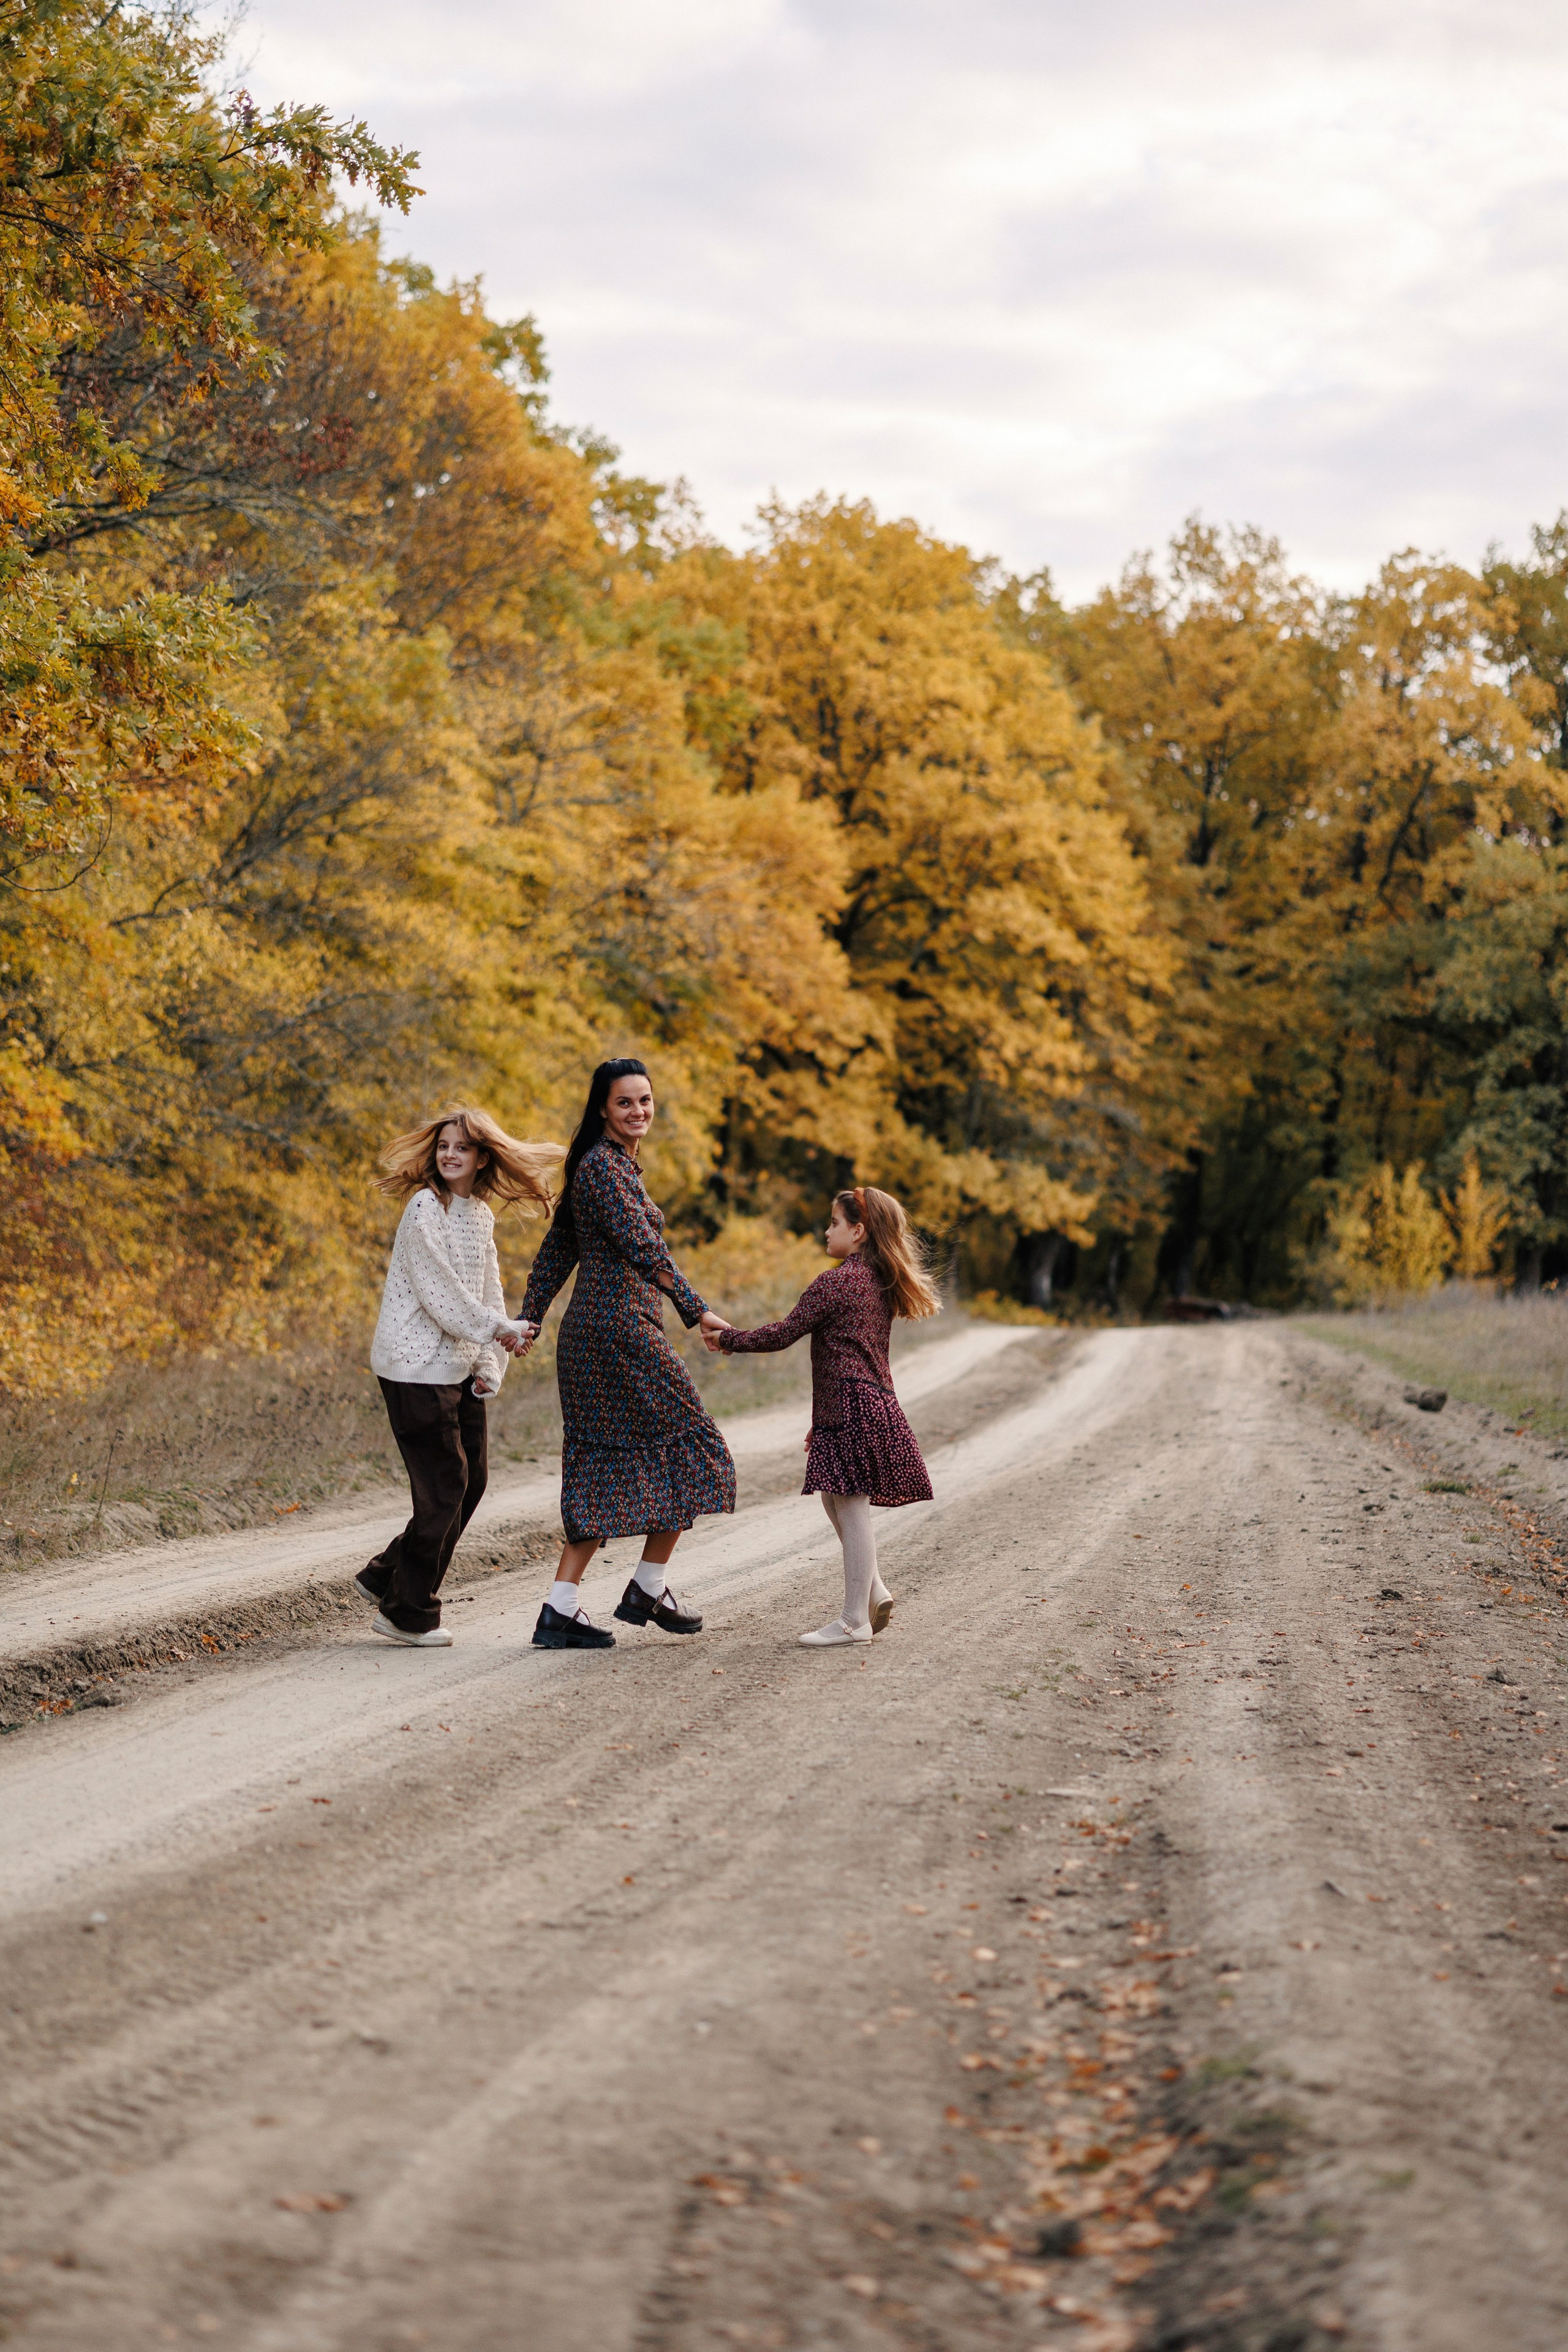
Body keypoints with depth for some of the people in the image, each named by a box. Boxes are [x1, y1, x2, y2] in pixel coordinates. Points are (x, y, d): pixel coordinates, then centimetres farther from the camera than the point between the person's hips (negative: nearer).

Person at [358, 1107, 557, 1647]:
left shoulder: (481, 1214, 11)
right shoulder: (425, 1209, -13)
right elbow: (438, 1290, -17)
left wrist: (489, 1367, 5)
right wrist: (494, 1330, -11)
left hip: (460, 1369, 8)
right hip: (418, 1366, -8)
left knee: (470, 1483, 10)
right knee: (444, 1488, -5)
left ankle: (386, 1577, 24)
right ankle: (408, 1613, 9)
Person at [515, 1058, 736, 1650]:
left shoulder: (615, 1164, 20)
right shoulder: (604, 1166, -12)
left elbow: (557, 1250, 22)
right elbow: (641, 1247, -21)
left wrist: (528, 1319, 22)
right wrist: (696, 1310, -23)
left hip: (590, 1332, 10)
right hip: (622, 1328, -10)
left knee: (607, 1468, 7)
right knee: (689, 1445, 1)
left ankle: (560, 1610, 3)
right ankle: (648, 1589, 7)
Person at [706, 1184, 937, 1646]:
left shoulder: (837, 1282, -12)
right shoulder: (880, 1283, 16)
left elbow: (783, 1334, -13)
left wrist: (729, 1339, 1)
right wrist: (823, 1418, 27)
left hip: (852, 1407, -9)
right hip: (876, 1402, 9)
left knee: (851, 1506, -5)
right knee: (836, 1499, 18)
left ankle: (855, 1620, -2)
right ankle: (874, 1592, 18)